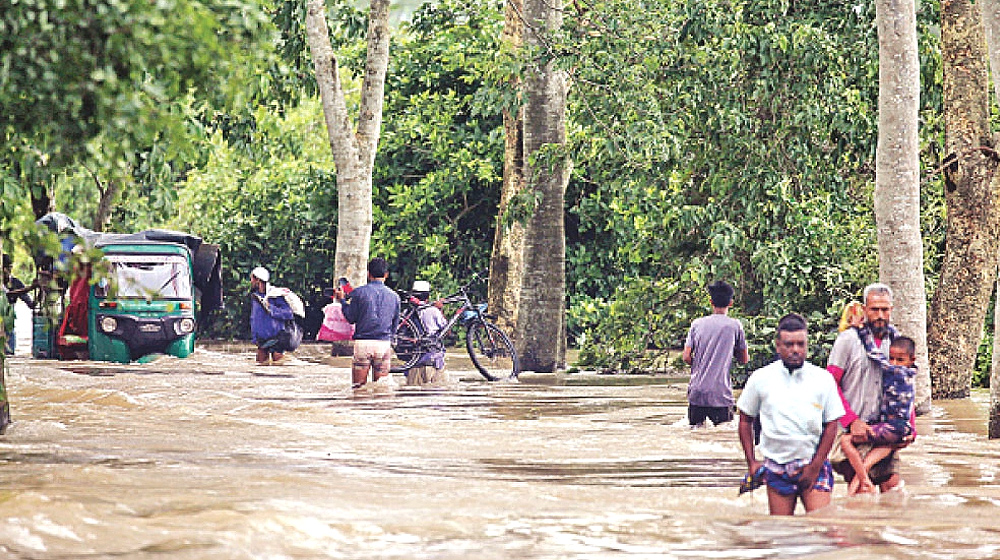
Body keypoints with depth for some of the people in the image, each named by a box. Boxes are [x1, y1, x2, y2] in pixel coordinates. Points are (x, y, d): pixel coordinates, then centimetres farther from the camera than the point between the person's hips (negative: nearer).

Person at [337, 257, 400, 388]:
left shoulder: (358, 292, -2)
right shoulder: (394, 296, 6)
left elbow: (351, 318, 3)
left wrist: (342, 300, 17)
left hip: (362, 342, -2)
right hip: (384, 344, 2)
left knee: (359, 386, 2)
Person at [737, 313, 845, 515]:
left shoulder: (823, 379, 2)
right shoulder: (760, 379, 4)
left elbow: (831, 426, 4)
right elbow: (745, 421, 13)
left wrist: (815, 467, -4)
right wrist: (752, 462, 6)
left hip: (813, 464, -1)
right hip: (776, 467, 1)